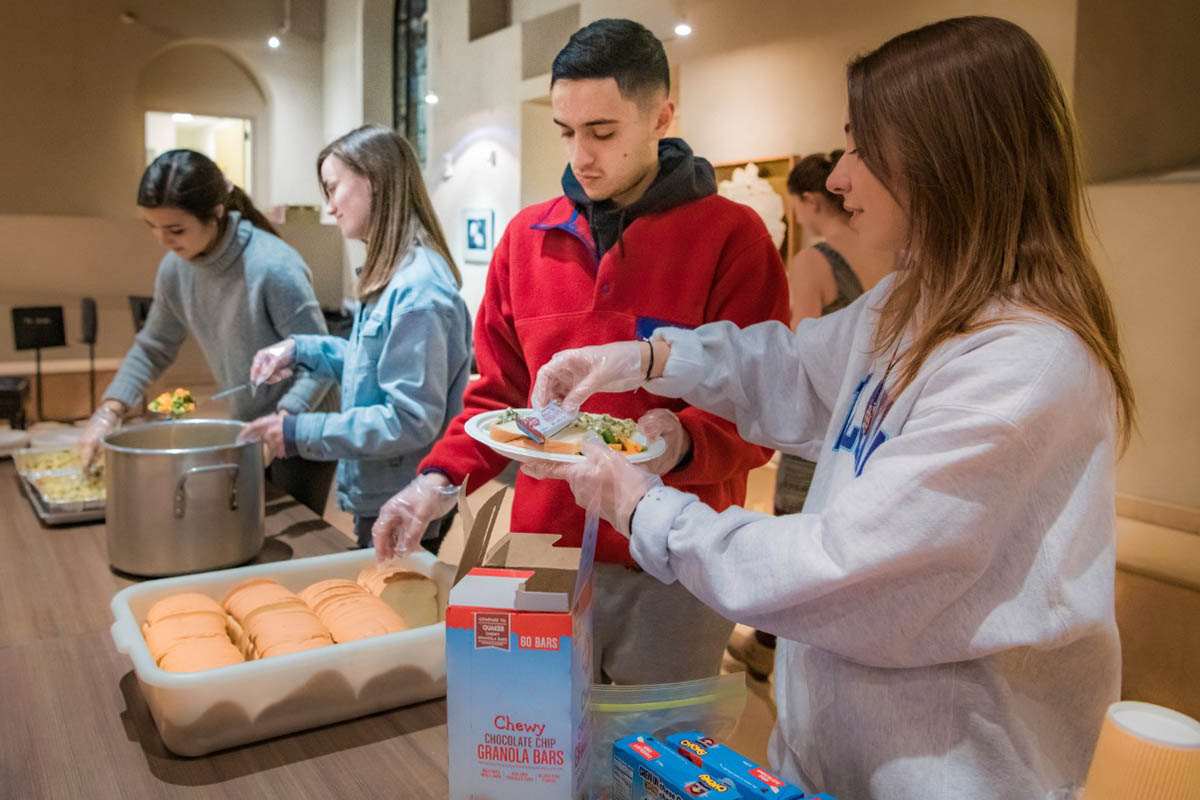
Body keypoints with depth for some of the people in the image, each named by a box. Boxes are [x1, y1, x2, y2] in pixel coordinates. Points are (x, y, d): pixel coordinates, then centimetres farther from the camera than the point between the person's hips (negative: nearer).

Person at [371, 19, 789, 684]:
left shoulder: (731, 237, -7)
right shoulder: (528, 236, 6)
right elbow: (500, 393, 11)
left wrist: (682, 443, -27)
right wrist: (442, 478, -4)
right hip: (545, 550, 4)